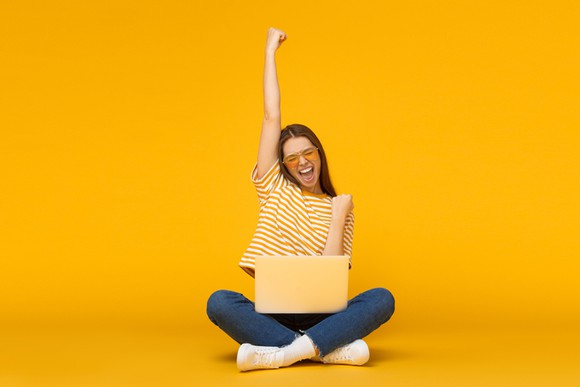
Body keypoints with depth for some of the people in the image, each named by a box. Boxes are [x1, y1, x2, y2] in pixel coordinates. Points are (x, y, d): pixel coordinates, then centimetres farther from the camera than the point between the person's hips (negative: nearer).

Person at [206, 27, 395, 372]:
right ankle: (331, 348, -31)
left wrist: (338, 218, -8)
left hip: (321, 314, 0)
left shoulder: (339, 206, 9)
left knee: (382, 299, -27)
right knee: (219, 302, -30)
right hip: (273, 313, 0)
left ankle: (281, 353, -36)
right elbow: (272, 117, 4)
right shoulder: (274, 189, 10)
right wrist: (270, 52, 7)